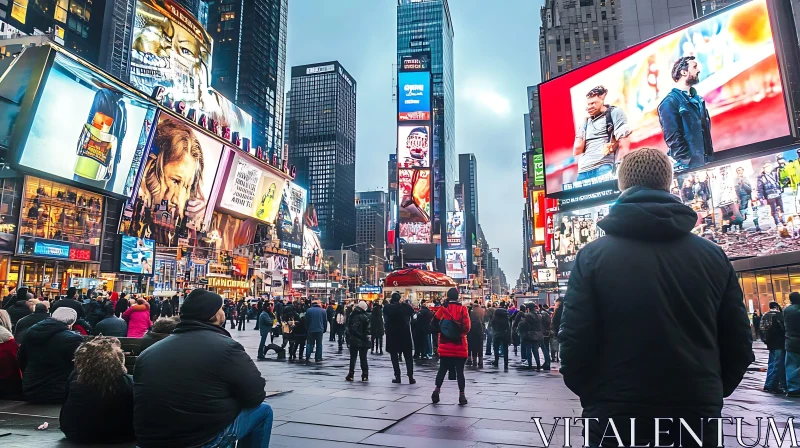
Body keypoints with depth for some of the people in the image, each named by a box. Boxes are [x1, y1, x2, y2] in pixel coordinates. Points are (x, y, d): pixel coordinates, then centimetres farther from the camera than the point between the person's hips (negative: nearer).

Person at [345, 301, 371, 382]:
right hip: (363, 341, -3)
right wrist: (367, 338, -8)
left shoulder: (352, 315, 1)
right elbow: (367, 330, -15)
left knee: (353, 358, 11)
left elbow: (348, 327, 4)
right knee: (363, 358, 6)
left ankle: (350, 375, 11)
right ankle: (365, 375, 7)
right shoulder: (364, 317, -12)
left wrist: (349, 337, 10)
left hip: (353, 340, 3)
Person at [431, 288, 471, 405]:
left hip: (445, 346, 2)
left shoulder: (442, 308, -2)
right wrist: (460, 332, 9)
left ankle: (437, 390, 6)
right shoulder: (462, 309, -8)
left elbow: (434, 324, 1)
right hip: (459, 347, -2)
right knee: (460, 370, 5)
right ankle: (461, 395, 4)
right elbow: (466, 327, -12)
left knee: (442, 369, 13)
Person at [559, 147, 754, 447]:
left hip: (617, 420, -2)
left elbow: (575, 346, -13)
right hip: (698, 419, 3)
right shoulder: (714, 256, 0)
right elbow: (739, 348, 5)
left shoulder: (592, 257, -10)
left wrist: (595, 397, 6)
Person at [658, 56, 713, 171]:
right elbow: (672, 137, -18)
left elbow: (705, 130, 19)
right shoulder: (670, 101, -11)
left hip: (704, 162, 8)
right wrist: (687, 163, -21)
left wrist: (709, 156, 12)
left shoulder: (697, 99, 16)